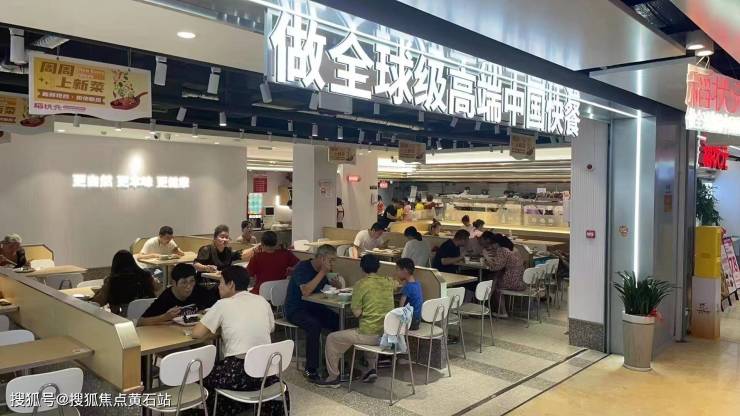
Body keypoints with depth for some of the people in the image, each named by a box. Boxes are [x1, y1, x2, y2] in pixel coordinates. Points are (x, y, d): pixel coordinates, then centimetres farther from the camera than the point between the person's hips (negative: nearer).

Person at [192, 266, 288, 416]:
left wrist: (218, 329, 16)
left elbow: (196, 333, -3)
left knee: (203, 376, 23)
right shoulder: (262, 301, 9)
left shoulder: (223, 304, -4)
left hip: (238, 371, -4)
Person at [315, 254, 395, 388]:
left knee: (332, 339, 10)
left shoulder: (361, 284, -11)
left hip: (370, 334, -6)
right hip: (387, 334, 6)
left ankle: (333, 377, 17)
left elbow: (357, 313, -11)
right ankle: (372, 368, 28)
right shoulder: (388, 282, 5)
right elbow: (396, 284, 32)